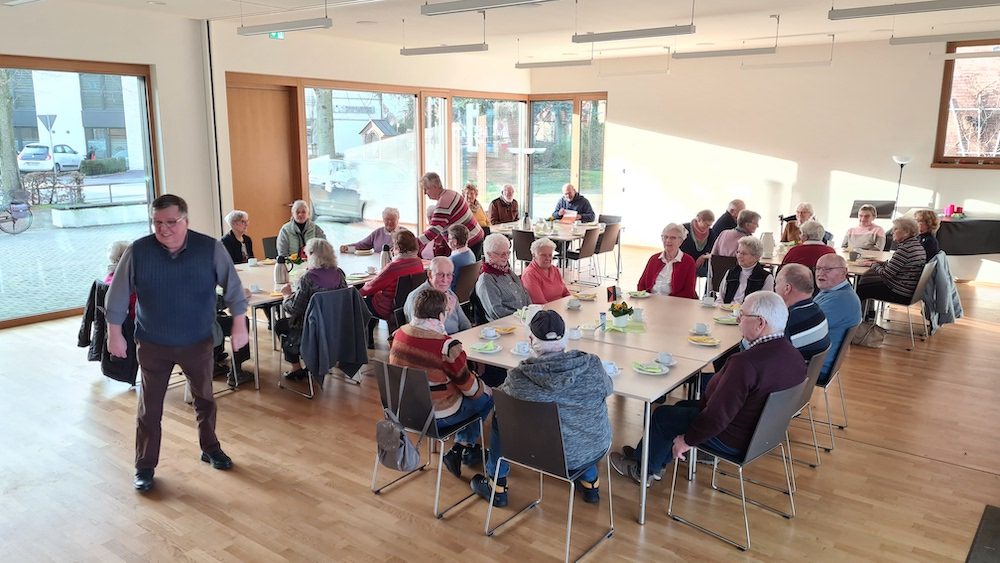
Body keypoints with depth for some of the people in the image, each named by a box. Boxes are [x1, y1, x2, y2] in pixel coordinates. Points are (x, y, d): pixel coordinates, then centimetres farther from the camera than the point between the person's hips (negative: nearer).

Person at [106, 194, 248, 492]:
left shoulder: (210, 248, -12)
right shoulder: (138, 251, -11)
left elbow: (232, 287, -4)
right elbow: (118, 295, -2)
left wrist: (239, 326, -5)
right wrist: (115, 334, -1)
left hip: (198, 342, 1)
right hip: (153, 345, 0)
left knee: (205, 399, 17)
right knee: (150, 407, 8)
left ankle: (210, 448, 38)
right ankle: (145, 466, 23)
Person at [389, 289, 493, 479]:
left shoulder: (398, 335, -7)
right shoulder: (447, 346, -27)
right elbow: (470, 388, -13)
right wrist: (484, 387, 8)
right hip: (438, 417, -7)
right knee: (487, 395, 15)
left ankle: (468, 446, 31)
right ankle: (460, 449, 15)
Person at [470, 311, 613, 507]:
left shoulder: (518, 378, -24)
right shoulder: (592, 365, -19)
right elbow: (608, 388, 4)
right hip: (596, 449, 2)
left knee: (500, 417, 22)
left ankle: (496, 488, 35)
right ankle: (591, 482, 42)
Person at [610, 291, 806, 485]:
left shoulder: (746, 363, -35)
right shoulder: (793, 355, -6)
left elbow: (717, 416, -31)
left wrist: (687, 440, -15)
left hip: (732, 440, -8)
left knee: (663, 416, 9)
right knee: (683, 406, 24)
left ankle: (642, 470, 30)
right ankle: (652, 457, 37)